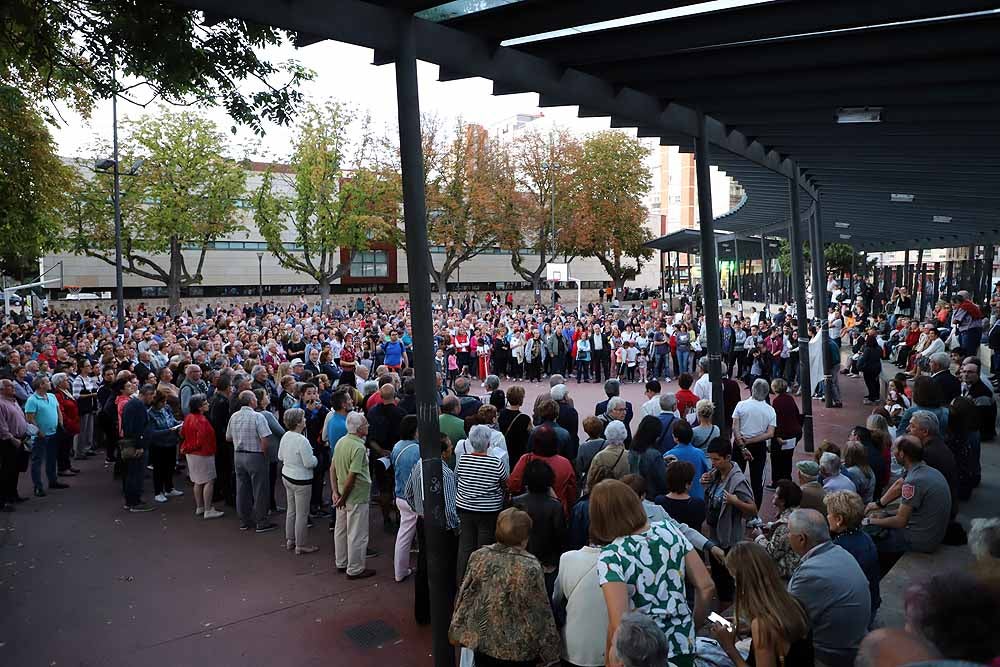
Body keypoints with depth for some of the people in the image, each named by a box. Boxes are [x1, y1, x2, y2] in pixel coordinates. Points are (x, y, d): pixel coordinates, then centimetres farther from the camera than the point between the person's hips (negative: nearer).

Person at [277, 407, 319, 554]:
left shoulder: (285, 436, -1)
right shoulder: (302, 440, -26)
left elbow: (280, 457, 12)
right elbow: (309, 463, -24)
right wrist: (315, 458, -4)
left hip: (286, 476, 9)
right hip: (301, 481, -9)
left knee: (291, 510, 20)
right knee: (302, 514, 4)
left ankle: (290, 540, 32)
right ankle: (301, 545, 14)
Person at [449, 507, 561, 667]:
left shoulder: (479, 556, -10)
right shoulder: (530, 567, -22)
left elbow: (465, 597, 0)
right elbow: (540, 613, -16)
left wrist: (457, 631, 13)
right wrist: (549, 651, -4)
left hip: (482, 641, 4)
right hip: (517, 649, -3)